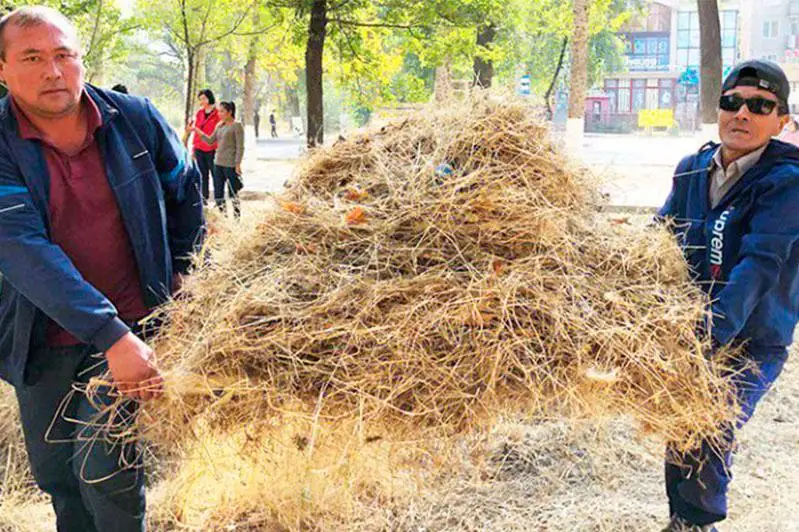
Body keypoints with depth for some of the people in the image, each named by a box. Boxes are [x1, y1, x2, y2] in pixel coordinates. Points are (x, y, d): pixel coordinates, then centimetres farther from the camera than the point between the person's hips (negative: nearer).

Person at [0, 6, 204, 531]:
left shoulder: (135, 119, -7)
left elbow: (185, 190, 12)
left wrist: (181, 273, 10)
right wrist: (109, 335, -34)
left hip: (134, 322, -1)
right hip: (43, 338, 1)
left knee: (102, 459, -13)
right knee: (53, 470, 14)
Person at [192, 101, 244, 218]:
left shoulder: (237, 126, -7)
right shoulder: (219, 126, 13)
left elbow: (240, 147, -11)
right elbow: (210, 140, 16)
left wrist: (238, 165, -15)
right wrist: (197, 131, 7)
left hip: (230, 165, -7)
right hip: (218, 164, 7)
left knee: (233, 193, 0)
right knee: (218, 194, 9)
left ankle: (237, 217, 8)